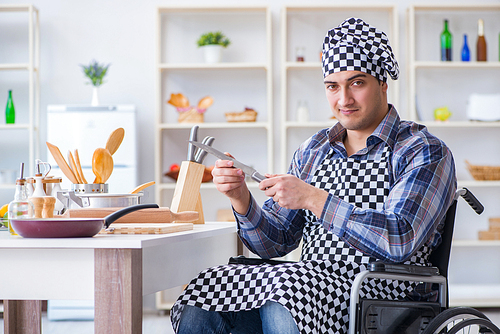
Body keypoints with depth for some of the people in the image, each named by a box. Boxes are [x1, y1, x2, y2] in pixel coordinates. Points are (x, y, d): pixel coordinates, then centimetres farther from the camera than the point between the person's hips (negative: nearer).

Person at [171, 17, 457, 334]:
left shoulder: (426, 153, -3)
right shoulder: (313, 151, 15)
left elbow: (400, 241, -19)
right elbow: (275, 243, 14)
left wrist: (313, 198, -21)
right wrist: (241, 198, -6)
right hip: (311, 284, 5)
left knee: (282, 305, -35)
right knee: (197, 308, -19)